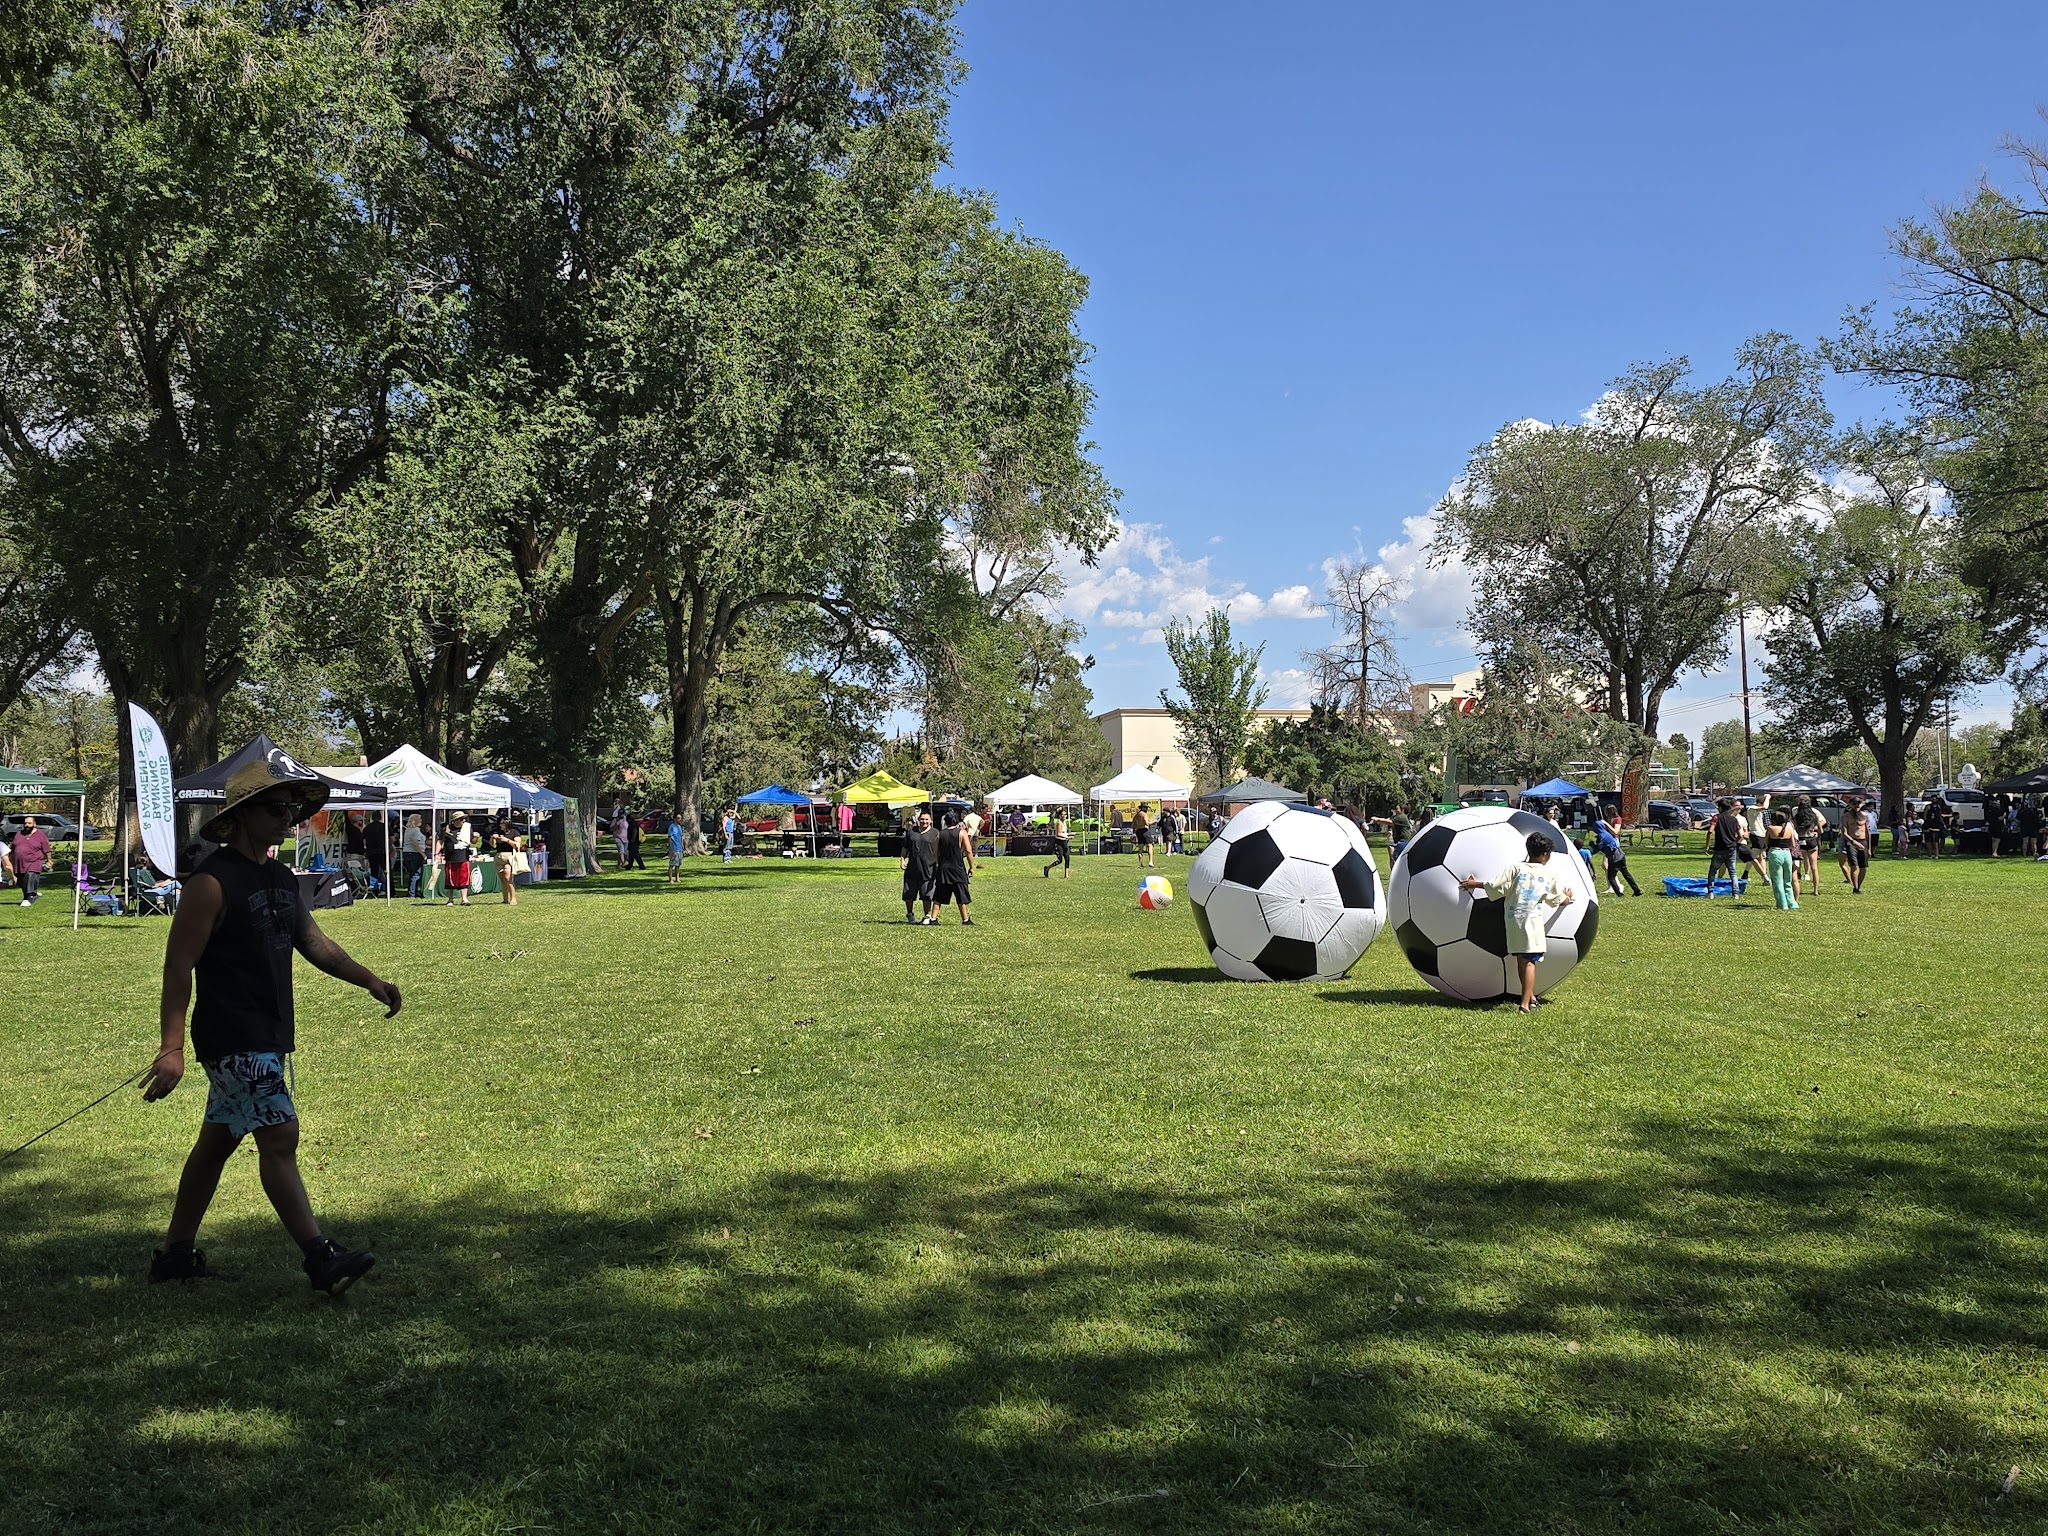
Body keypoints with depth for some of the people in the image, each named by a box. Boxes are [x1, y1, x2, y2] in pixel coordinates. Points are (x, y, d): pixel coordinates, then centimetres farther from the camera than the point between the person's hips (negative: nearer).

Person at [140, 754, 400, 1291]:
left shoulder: (281, 878, 12)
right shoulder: (213, 881, -15)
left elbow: (313, 942, 18)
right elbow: (178, 966, -16)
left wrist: (369, 979, 4)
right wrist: (171, 1048, -21)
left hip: (268, 1037, 9)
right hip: (233, 1039, -9)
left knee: (218, 1140, 15)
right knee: (279, 1137, -11)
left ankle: (176, 1254, 26)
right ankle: (322, 1260, -10)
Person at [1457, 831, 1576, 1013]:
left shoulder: (1516, 868, 1)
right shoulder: (1548, 876, 4)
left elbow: (1494, 886, -5)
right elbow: (1561, 901, 15)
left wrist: (1475, 884, 12)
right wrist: (1568, 897, 38)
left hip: (1513, 919, 2)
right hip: (1533, 921, -2)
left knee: (1520, 959, 15)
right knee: (1529, 961, -4)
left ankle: (1530, 996, 29)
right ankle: (1525, 1003, -12)